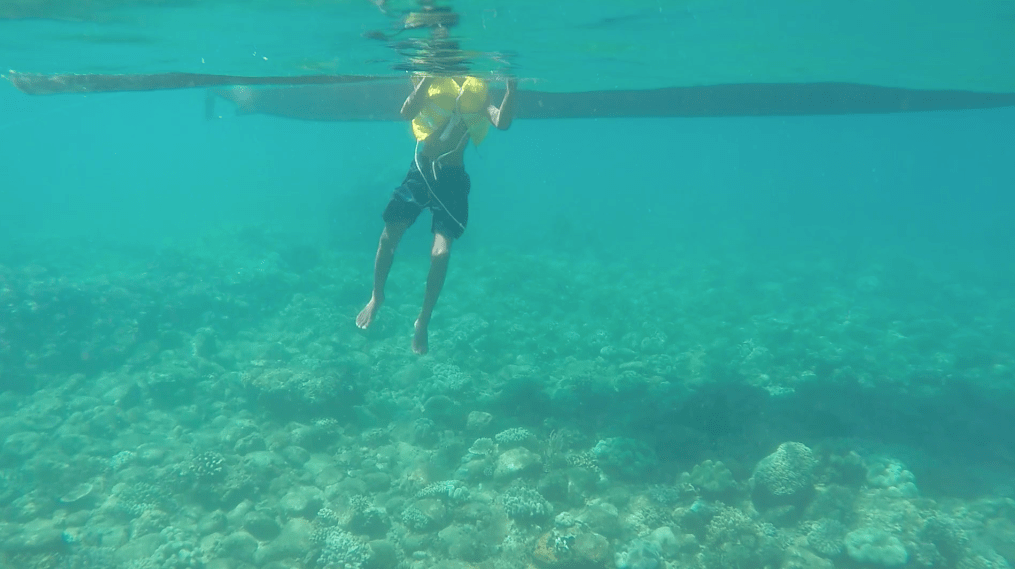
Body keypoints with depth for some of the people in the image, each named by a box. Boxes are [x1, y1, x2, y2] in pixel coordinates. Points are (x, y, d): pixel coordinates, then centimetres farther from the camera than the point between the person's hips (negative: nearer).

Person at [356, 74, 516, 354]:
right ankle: (376, 297, 24)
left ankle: (423, 320, 9)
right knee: (389, 237, -4)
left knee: (441, 253, -12)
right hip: (420, 169, 1)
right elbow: (407, 112, -18)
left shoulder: (478, 90, 0)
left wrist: (511, 86, -28)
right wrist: (427, 75, -26)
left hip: (452, 176, -1)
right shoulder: (430, 80, 0)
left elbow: (502, 122, -17)